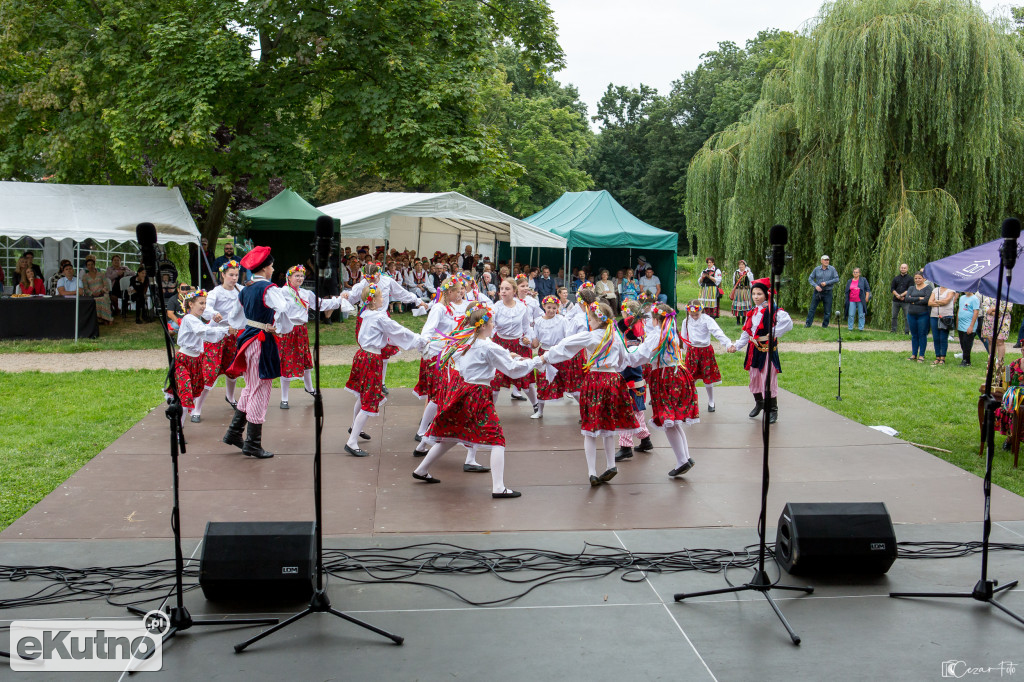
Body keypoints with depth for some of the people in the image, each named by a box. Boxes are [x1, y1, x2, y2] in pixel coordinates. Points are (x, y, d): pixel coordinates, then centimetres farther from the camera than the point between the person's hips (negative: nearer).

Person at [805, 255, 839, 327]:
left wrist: (826, 283, -15)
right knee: (812, 308, 2)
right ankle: (808, 323, 9)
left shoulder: (832, 269, -3)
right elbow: (810, 278, 4)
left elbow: (836, 279, -6)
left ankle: (824, 326, 14)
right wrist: (815, 286, -11)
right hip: (817, 292, 1)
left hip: (827, 292, -1)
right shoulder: (816, 269, 1)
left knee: (827, 311, 3)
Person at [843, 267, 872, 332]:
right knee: (851, 315, 0)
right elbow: (846, 291, 16)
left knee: (861, 315, 2)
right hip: (852, 301, 2)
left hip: (860, 301, -2)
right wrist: (846, 300, 11)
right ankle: (850, 328, 8)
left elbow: (867, 289, 4)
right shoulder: (850, 281, 12)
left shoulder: (863, 280, 5)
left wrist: (867, 297, -4)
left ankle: (861, 328, 8)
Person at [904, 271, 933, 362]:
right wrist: (919, 298, -12)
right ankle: (914, 354, 16)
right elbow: (907, 298, -3)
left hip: (923, 315, -4)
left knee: (922, 335, -2)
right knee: (914, 335, 9)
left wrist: (913, 301, -6)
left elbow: (926, 300, -14)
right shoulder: (911, 288, 14)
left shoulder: (928, 287, 0)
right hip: (911, 315, 4)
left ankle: (921, 355, 4)